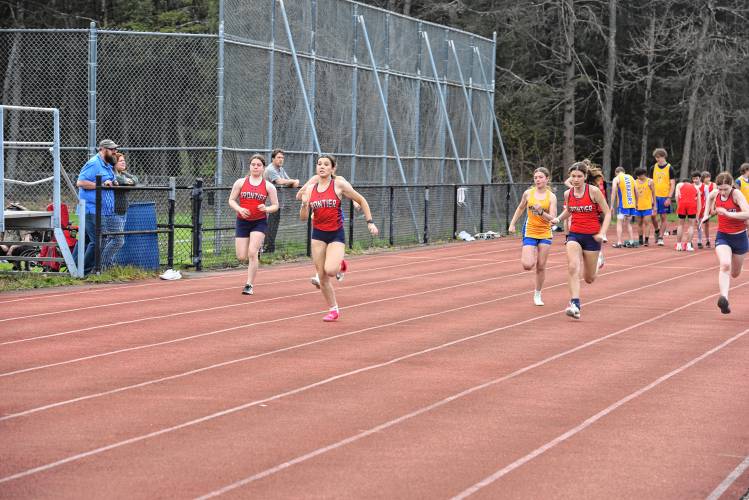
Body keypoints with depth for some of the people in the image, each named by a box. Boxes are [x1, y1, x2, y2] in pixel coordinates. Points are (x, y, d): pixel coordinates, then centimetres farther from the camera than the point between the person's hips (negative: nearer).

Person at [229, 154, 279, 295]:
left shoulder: (268, 186, -1)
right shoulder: (240, 182, 1)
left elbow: (275, 205, 2)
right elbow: (231, 200, 4)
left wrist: (266, 209, -19)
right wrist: (239, 209, -15)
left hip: (259, 222, -2)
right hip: (242, 221, 2)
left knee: (252, 253, -16)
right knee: (241, 257, -1)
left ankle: (249, 285, -6)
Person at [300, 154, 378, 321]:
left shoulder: (339, 184, -8)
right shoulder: (310, 189, 3)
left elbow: (361, 200, 1)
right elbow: (304, 217, 4)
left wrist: (370, 222, -3)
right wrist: (304, 204, -16)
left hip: (336, 234, -4)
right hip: (318, 234, 4)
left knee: (330, 270, -25)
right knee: (322, 278, 3)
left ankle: (340, 264, 11)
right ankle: (333, 310, 21)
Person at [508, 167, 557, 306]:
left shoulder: (551, 197, -6)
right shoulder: (528, 193, -1)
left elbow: (553, 219, -12)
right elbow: (520, 208, 16)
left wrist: (541, 212, -28)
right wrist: (512, 224, 12)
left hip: (545, 233, 0)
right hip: (530, 232, 0)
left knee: (541, 266, 4)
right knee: (528, 265, -15)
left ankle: (537, 295, 20)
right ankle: (531, 256, 22)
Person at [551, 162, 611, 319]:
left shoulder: (594, 191, -11)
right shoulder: (568, 194, 1)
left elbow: (607, 213, -6)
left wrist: (602, 233, -17)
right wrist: (558, 219, 3)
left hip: (592, 237, -2)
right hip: (574, 235, 2)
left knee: (589, 279, 9)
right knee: (572, 267, -24)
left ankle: (597, 262, 46)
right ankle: (575, 304, -24)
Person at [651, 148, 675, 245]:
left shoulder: (669, 168, -3)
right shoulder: (654, 168, 6)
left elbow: (672, 184, -4)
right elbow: (651, 183, 12)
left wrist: (669, 198, -12)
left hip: (665, 197, -3)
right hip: (655, 196, 3)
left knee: (663, 217, 1)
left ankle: (661, 237, 7)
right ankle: (657, 231, 23)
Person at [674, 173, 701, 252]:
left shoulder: (679, 184, 24)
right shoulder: (695, 187, 29)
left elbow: (677, 195, 5)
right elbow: (699, 202, 24)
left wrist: (678, 206, 10)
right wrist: (697, 215, 26)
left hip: (682, 203, 0)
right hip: (692, 203, 0)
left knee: (681, 224, 12)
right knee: (691, 225, 9)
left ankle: (679, 245, 14)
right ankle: (688, 245, 4)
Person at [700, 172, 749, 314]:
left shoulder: (736, 194, -19)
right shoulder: (715, 194, -6)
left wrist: (728, 213, -38)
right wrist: (707, 214, 16)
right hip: (722, 237, 1)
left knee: (735, 274, 17)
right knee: (725, 265, -28)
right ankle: (724, 298, -41)